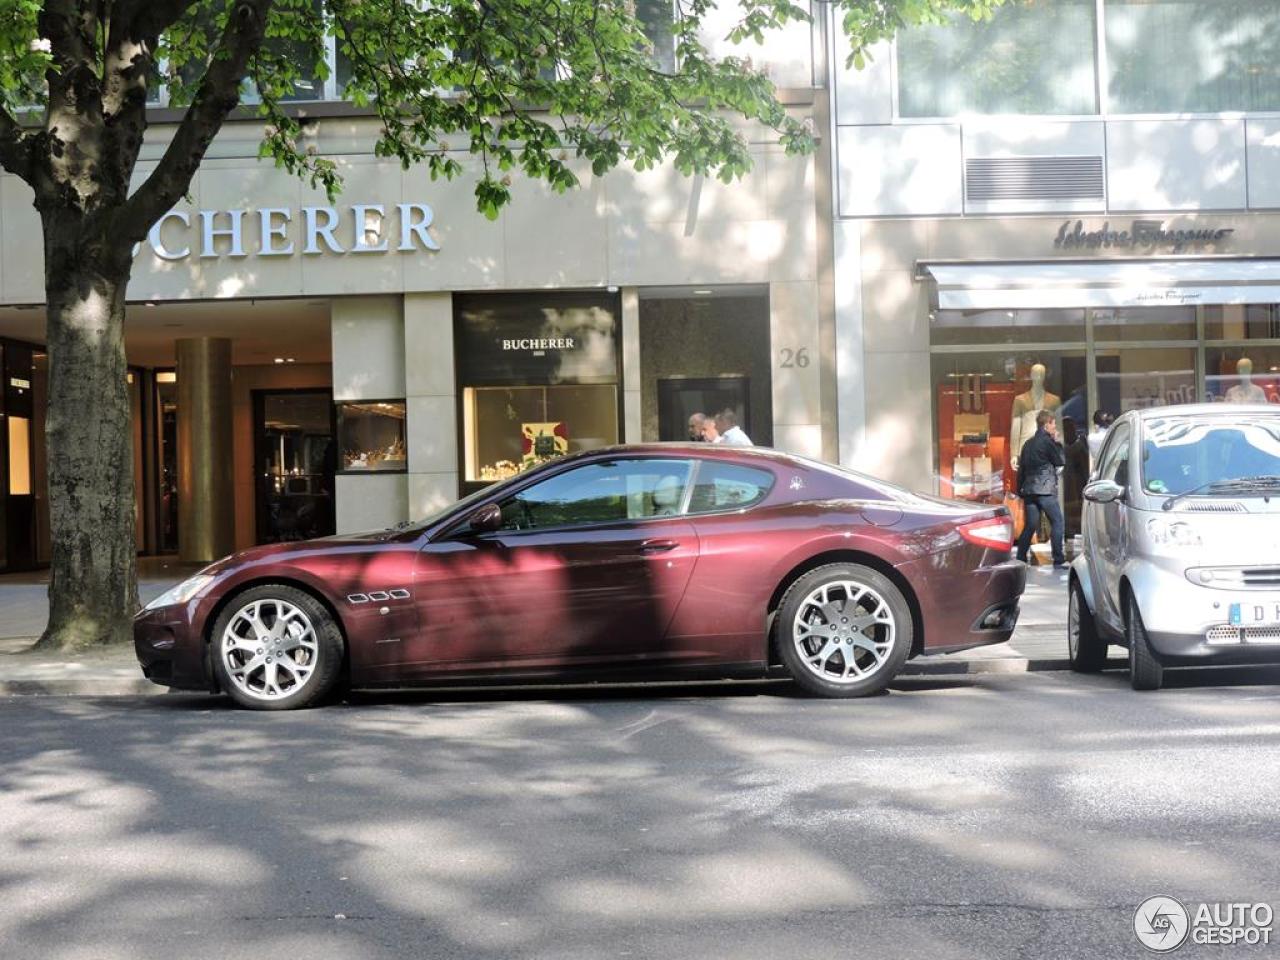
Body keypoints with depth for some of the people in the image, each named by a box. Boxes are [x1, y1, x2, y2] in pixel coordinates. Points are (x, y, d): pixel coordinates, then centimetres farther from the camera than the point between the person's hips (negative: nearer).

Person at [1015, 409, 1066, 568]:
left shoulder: (1028, 443, 16)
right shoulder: (1047, 441, -8)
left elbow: (1021, 468, 16)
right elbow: (1061, 461, -2)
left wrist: (1020, 489, 18)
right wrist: (1057, 442, 7)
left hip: (1029, 489, 7)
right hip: (1045, 489, -7)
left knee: (1030, 525, 10)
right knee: (1057, 522, -2)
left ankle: (1020, 559, 8)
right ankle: (1058, 559, -5)